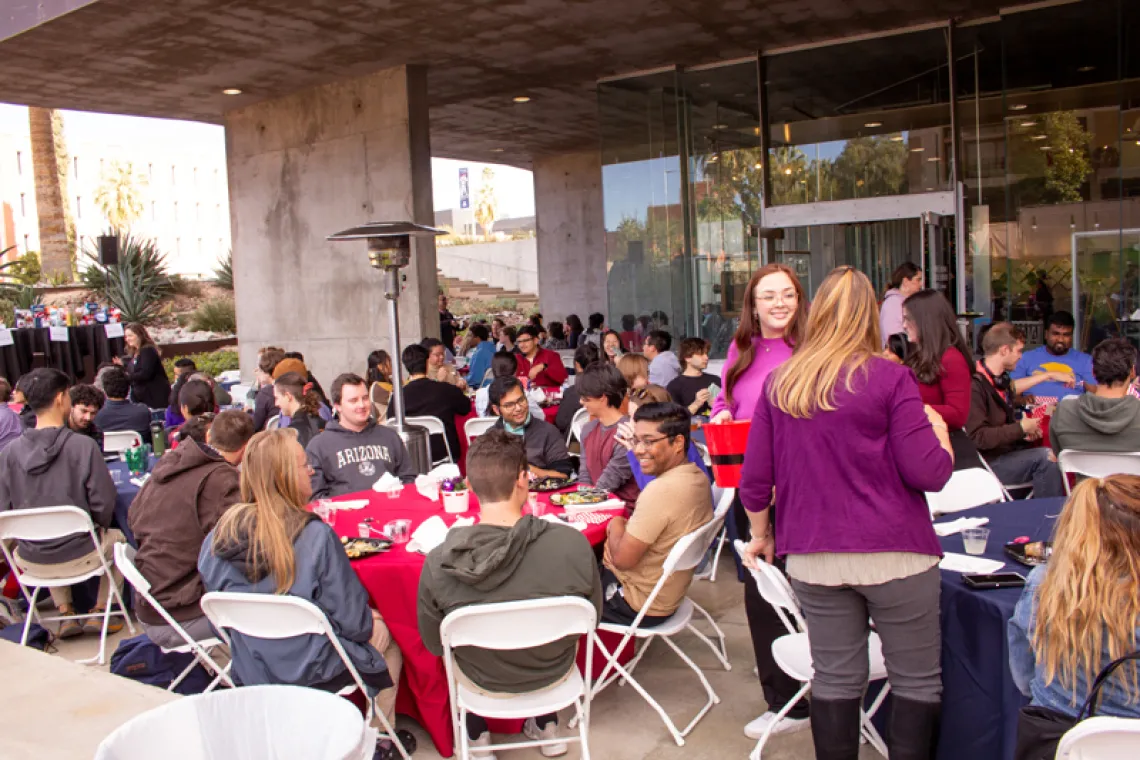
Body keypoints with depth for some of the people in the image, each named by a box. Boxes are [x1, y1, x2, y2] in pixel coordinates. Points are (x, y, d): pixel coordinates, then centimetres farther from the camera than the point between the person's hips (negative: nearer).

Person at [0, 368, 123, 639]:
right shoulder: (83, 446, -18)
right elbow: (103, 502, -13)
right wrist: (96, 529, 8)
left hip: (31, 562, 3)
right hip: (79, 556, -3)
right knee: (116, 538, 30)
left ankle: (65, 613, 31)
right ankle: (100, 612, 26)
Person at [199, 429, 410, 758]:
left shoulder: (219, 536, -12)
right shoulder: (315, 536, -27)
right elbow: (352, 620, -19)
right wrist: (370, 624, 4)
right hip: (314, 673, -5)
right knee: (388, 647, 24)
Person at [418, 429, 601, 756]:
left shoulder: (438, 562, -30)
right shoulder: (573, 543, -30)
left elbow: (434, 645, -12)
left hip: (482, 680, 0)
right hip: (555, 671, 1)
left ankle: (478, 739, 41)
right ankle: (546, 726, 46)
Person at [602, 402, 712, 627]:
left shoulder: (662, 490, -31)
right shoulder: (697, 477, -4)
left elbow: (623, 558, -25)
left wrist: (616, 525, -8)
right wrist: (625, 528, -5)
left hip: (638, 606, -8)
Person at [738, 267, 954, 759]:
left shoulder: (779, 383, 2)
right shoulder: (889, 378, -8)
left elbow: (755, 479, 3)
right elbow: (930, 474, -11)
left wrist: (761, 534, 19)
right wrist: (939, 428, 8)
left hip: (813, 558, 4)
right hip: (893, 553, -3)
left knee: (835, 680, 13)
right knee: (917, 682, 10)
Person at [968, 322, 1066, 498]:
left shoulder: (1002, 380, 14)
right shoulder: (975, 386, -19)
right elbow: (978, 437, -25)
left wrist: (1025, 431, 5)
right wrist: (1020, 428, -15)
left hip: (1009, 451, 9)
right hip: (988, 463, -9)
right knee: (1044, 458, -22)